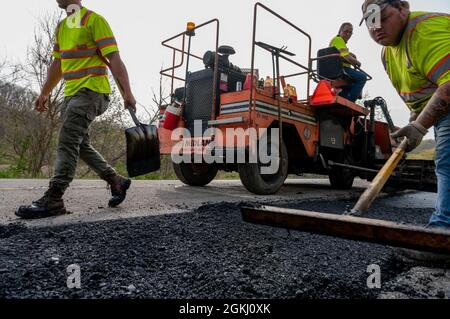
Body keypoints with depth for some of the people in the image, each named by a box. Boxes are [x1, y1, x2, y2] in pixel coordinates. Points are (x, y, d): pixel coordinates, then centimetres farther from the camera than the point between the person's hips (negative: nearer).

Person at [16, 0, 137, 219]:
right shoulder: (61, 27, 22)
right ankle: (116, 182, 19)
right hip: (72, 94, 9)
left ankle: (53, 200, -14)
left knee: (68, 141, -16)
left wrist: (127, 92, -22)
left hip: (91, 92, -9)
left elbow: (114, 58, -13)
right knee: (79, 144, 8)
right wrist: (44, 93, 25)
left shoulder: (94, 20, -3)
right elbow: (57, 63, 27)